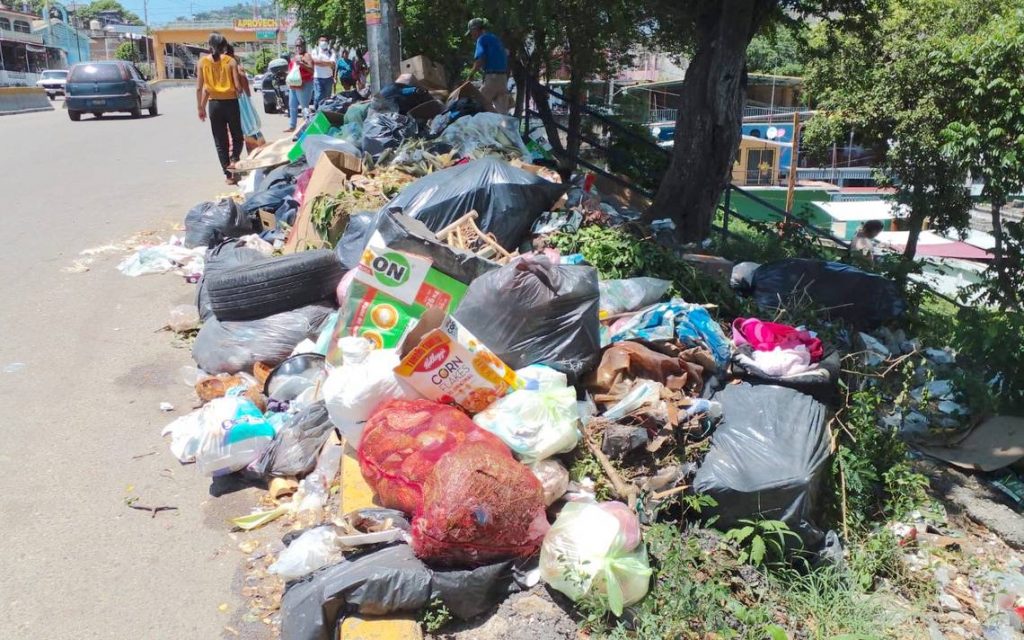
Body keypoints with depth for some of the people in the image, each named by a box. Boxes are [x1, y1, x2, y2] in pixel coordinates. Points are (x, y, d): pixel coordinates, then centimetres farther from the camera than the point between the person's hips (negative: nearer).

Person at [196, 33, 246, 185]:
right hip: (231, 102, -2)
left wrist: (201, 107, 9)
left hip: (214, 104, 2)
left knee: (220, 141, 9)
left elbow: (199, 88, 0)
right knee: (237, 136, 15)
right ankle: (233, 160, -10)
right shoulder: (230, 61, -5)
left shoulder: (203, 61, 1)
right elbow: (237, 85, -10)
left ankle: (228, 174, 9)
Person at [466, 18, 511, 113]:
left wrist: (471, 74, -1)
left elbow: (480, 61, -15)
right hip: (503, 78, 8)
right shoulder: (495, 38, 23)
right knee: (502, 111, 3)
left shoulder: (482, 39, -3)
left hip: (492, 77, -8)